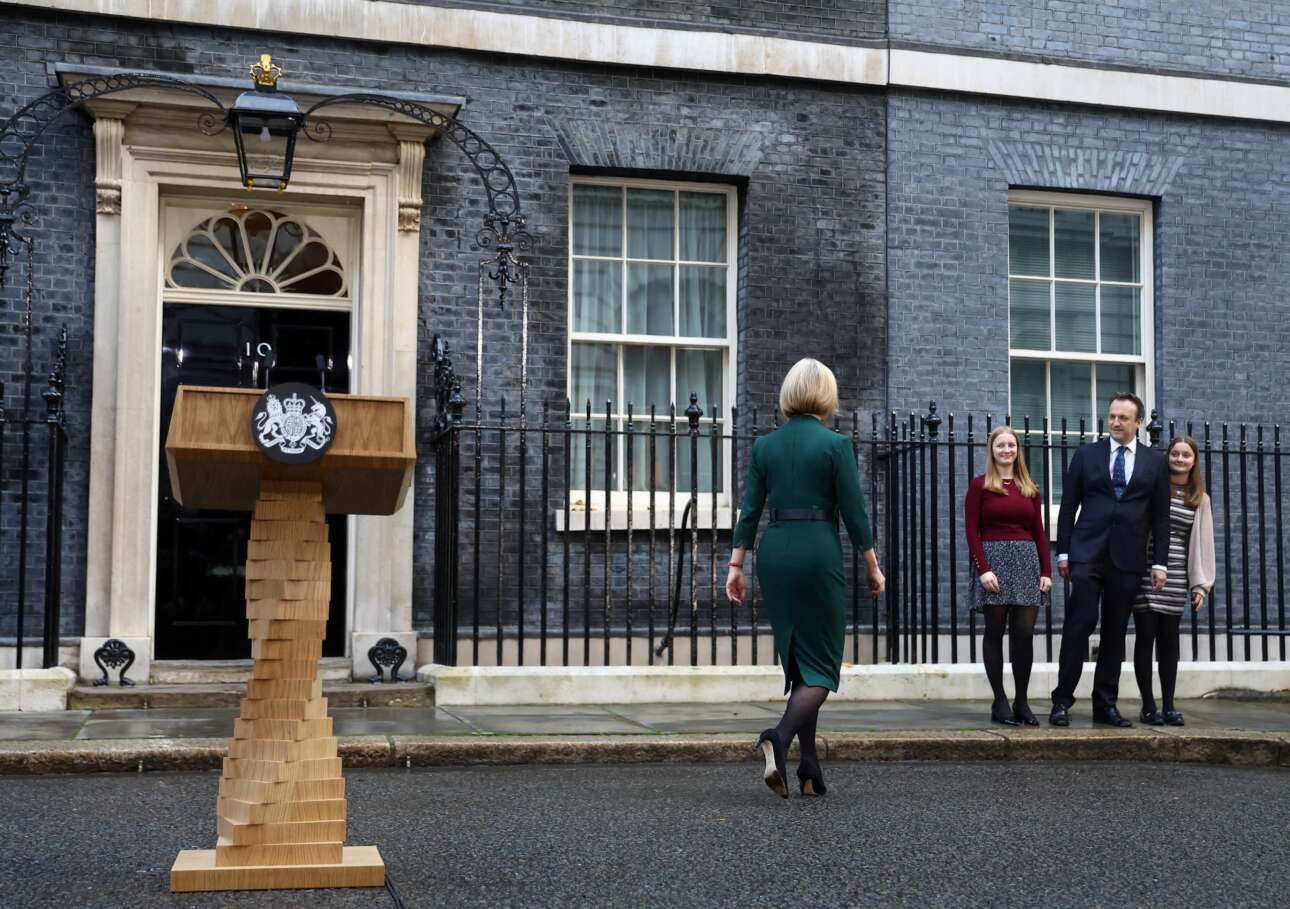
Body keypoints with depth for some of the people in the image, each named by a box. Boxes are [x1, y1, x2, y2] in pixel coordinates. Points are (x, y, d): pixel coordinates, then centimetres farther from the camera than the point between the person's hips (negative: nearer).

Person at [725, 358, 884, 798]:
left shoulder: (765, 445, 6)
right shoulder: (835, 444, -6)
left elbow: (750, 510, 5)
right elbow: (853, 511, -5)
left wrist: (736, 566, 8)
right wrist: (873, 567, 3)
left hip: (774, 552, 5)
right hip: (819, 552, -5)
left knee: (796, 661, 13)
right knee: (821, 665, 2)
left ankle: (810, 769, 14)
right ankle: (780, 737, -23)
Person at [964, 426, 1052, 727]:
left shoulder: (1030, 488, 14)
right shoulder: (979, 485, 3)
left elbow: (1039, 533, 13)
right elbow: (972, 531, -3)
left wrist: (1046, 571, 3)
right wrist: (983, 569, -13)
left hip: (1027, 562, 3)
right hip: (993, 559, -3)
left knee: (1025, 633, 0)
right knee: (995, 632, 1)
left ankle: (1022, 701, 8)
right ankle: (1000, 702, 6)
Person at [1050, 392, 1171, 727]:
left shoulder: (1155, 462, 9)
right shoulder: (1087, 454, 7)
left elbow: (1161, 517, 8)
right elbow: (1068, 506, 6)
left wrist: (1159, 562, 2)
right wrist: (1063, 552, 0)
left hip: (1128, 558, 2)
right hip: (1088, 552, -1)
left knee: (1115, 632, 5)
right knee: (1080, 623, -9)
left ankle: (1105, 704, 12)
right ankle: (1062, 700, -4)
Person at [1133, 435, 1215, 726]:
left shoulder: (1200, 499, 11)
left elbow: (1203, 542, 11)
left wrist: (1201, 584, 6)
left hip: (1176, 577, 3)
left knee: (1169, 640, 6)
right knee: (1145, 637, 0)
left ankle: (1168, 706, 12)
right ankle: (1148, 706, 6)